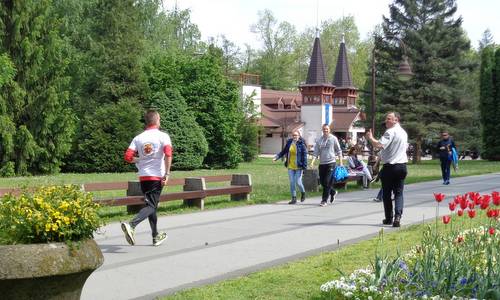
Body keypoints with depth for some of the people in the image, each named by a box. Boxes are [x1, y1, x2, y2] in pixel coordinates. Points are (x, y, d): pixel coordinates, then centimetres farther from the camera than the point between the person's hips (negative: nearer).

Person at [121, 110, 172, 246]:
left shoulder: (138, 138, 6)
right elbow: (168, 154, -19)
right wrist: (167, 174, -17)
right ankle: (131, 225, -29)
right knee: (151, 206, -5)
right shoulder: (163, 136, -4)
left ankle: (156, 236, 26)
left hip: (143, 176, 5)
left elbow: (128, 157, -1)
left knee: (151, 204, 18)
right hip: (157, 176, -5)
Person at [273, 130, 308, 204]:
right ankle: (294, 198, 13)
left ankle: (303, 193, 29)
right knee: (292, 183, 4)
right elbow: (283, 151, 14)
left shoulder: (301, 144, -10)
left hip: (298, 167, -4)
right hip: (290, 167, 4)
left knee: (298, 182, -2)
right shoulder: (289, 142, 3)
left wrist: (304, 166, -15)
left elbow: (304, 155, -10)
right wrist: (276, 157, 6)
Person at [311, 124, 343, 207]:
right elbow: (316, 152, 4)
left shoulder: (333, 138, -1)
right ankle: (333, 192, 33)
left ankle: (324, 200, -2)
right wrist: (313, 161, -10)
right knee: (322, 182, 9)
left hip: (331, 163, -4)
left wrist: (340, 162, 0)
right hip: (322, 163, 4)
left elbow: (339, 151, 4)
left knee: (327, 182, -8)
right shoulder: (319, 140, 7)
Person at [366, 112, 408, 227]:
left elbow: (379, 145, -28)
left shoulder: (390, 132, -15)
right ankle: (397, 217, -13)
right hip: (402, 166, 6)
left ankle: (389, 218, 12)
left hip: (390, 167, -6)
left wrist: (370, 138, -14)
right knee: (399, 193, 4)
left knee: (386, 193, 7)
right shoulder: (403, 132, 13)